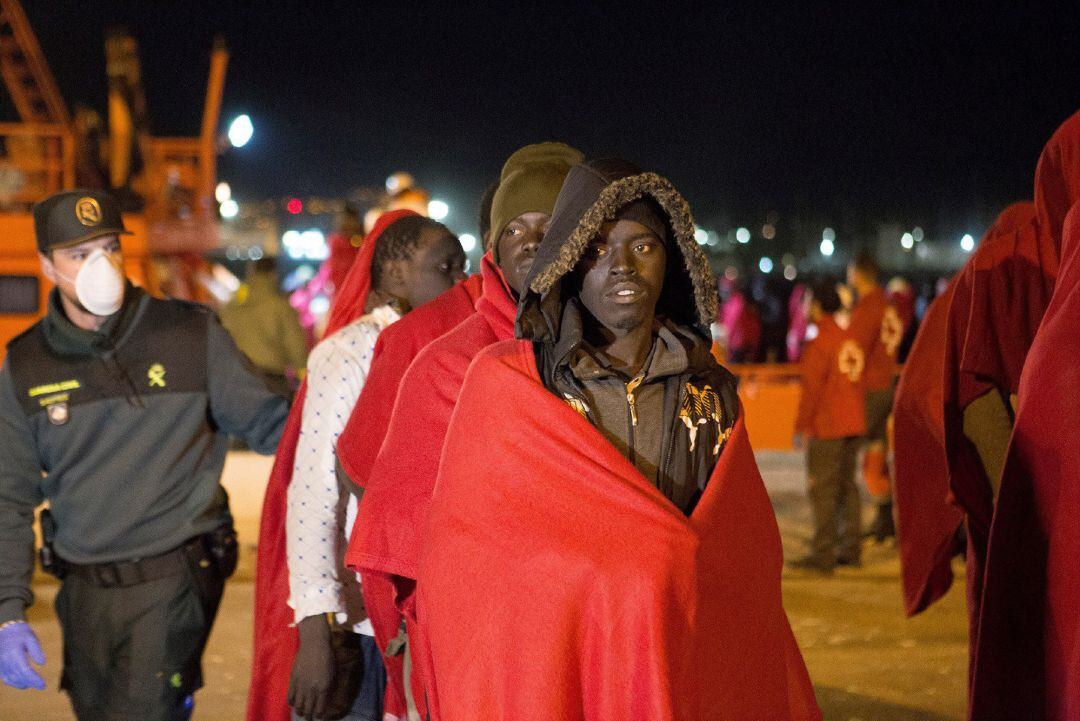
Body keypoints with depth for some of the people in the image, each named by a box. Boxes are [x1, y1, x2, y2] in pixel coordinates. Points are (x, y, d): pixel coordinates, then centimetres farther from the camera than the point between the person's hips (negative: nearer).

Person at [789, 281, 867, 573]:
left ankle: (823, 553, -8)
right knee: (847, 485, 12)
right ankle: (851, 549, 14)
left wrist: (801, 427, -9)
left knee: (823, 489, -6)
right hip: (854, 425, 8)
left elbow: (811, 390, -15)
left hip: (826, 428, -8)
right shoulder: (851, 341, 11)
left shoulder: (819, 343, -13)